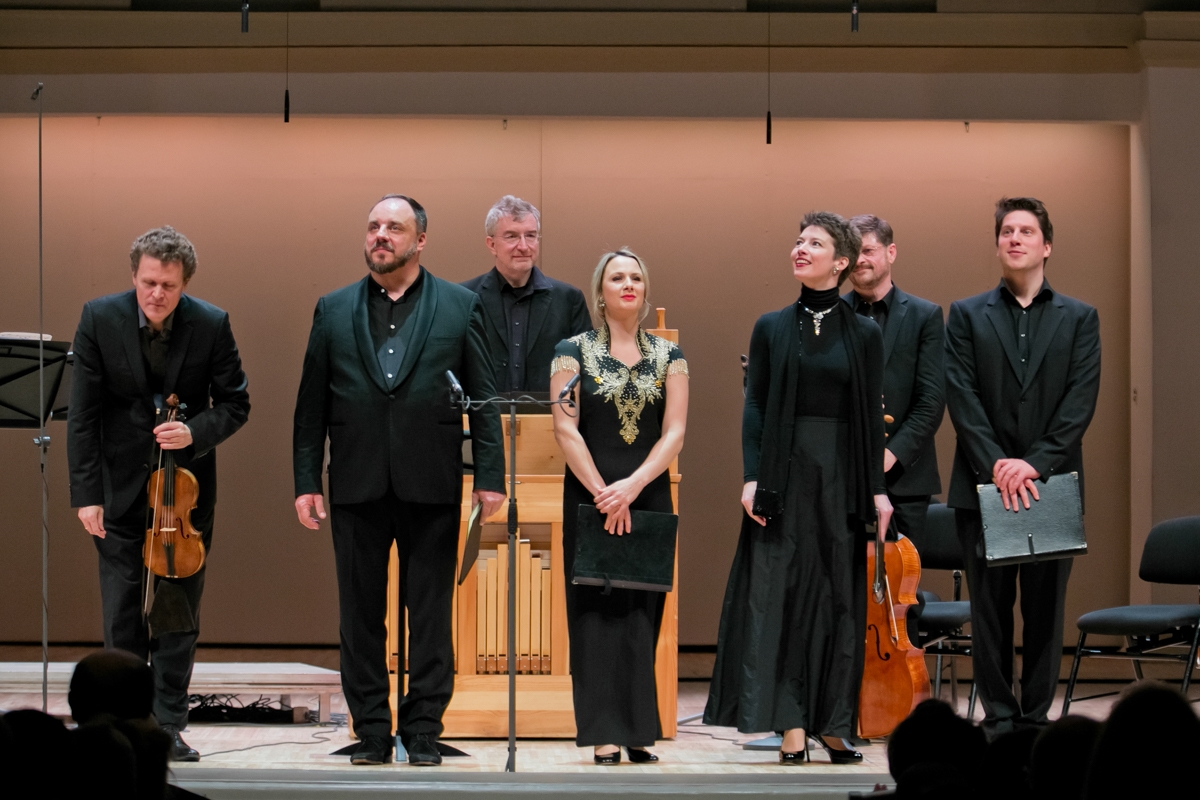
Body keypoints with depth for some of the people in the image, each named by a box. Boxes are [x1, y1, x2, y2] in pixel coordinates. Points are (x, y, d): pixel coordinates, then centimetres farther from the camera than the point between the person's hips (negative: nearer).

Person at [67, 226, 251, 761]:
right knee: (122, 616, 3)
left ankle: (169, 726, 10)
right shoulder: (100, 319, -10)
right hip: (120, 489, 0)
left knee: (179, 613, 4)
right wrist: (86, 493, -14)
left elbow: (235, 404, -1)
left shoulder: (211, 325, -10)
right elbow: (83, 414, -9)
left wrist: (195, 432, -22)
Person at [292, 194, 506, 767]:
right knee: (361, 613, 5)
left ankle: (422, 730, 9)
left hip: (431, 484, -1)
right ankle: (371, 731, 12)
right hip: (357, 485, 2)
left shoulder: (460, 307, 6)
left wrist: (490, 475, -4)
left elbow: (483, 397, 3)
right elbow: (312, 403, 8)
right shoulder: (333, 310, 10)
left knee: (430, 613, 2)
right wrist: (306, 480, 2)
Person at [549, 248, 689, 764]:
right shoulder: (574, 351, 3)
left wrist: (632, 486, -13)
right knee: (597, 611, -4)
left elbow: (674, 433, 1)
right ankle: (605, 737, -6)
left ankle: (637, 732, 4)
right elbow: (565, 429, -5)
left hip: (650, 496, 2)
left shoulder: (668, 357, 9)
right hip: (590, 497, -2)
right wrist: (603, 494, -13)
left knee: (642, 613, 2)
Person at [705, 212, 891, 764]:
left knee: (840, 597, 2)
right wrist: (752, 477, -8)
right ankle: (792, 727, -5)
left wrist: (876, 487, -1)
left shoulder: (863, 334, 6)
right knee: (782, 594, -5)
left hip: (842, 475, 0)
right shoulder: (772, 328, 7)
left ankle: (833, 722, 11)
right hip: (785, 473, 0)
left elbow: (872, 417, 5)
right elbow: (754, 407, 3)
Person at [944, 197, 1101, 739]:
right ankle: (999, 717, 8)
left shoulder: (1079, 319, 8)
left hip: (1052, 485, 0)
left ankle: (1036, 716, 9)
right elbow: (962, 397, -2)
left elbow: (1081, 401, -3)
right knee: (990, 608, 2)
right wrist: (996, 465, -14)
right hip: (984, 486, 0)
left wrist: (1036, 462, -15)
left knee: (1046, 608, 3)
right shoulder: (966, 316, 8)